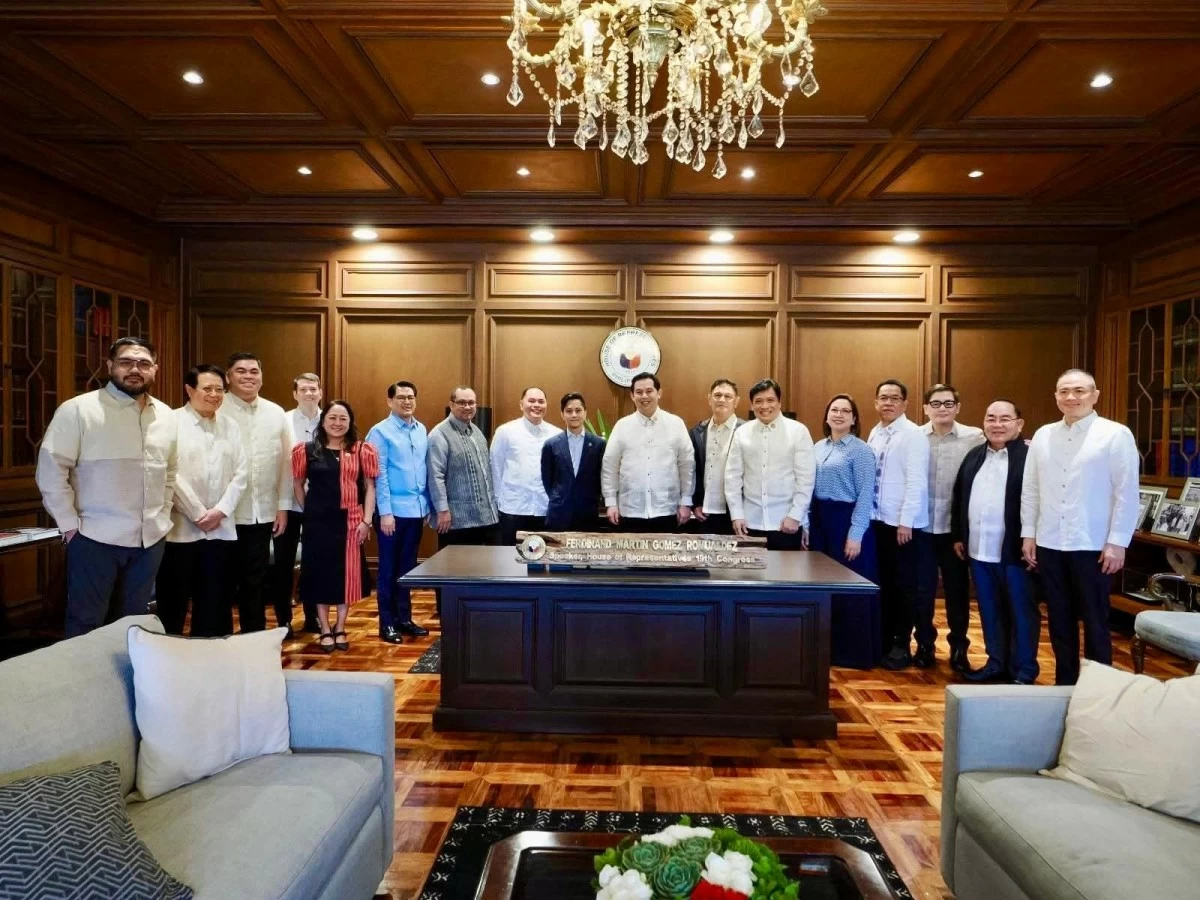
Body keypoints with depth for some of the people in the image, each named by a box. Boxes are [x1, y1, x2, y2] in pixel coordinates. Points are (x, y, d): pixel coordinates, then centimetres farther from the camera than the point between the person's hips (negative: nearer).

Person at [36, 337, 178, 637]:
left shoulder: (166, 416, 8)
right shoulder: (77, 410, -9)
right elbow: (51, 471, -9)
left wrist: (163, 516, 10)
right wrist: (70, 525, -11)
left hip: (151, 539, 5)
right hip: (96, 538, -4)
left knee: (137, 622, 16)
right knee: (85, 625, 7)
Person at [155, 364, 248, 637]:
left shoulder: (229, 426, 9)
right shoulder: (172, 422, -5)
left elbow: (240, 474, 5)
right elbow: (170, 475, -11)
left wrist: (221, 510, -7)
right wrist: (198, 514, -11)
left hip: (220, 529, 4)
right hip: (181, 529, -4)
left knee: (213, 603, 12)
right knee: (173, 602, 7)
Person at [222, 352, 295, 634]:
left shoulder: (276, 413, 6)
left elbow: (286, 462, 8)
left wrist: (283, 507, 5)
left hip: (262, 513, 3)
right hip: (225, 513, -3)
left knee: (255, 581, 14)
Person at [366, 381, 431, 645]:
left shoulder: (422, 430, 7)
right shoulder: (380, 432, -7)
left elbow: (427, 471, 10)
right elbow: (379, 475, -11)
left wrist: (427, 505, 8)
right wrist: (385, 512, -14)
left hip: (416, 509, 5)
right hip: (393, 510, -5)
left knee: (408, 567, 14)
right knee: (389, 568, 7)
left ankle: (404, 618, 26)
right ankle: (387, 623, 17)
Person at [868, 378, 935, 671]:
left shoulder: (913, 435, -11)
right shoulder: (875, 434, 11)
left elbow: (917, 482, -16)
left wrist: (905, 522, -19)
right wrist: (868, 515, 6)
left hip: (905, 524, -7)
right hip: (878, 520, 7)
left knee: (908, 587, 4)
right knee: (886, 585, 14)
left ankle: (902, 646, 15)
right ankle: (888, 641, 25)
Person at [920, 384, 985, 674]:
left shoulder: (974, 437, -3)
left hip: (955, 526, -1)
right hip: (921, 525, 1)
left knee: (957, 588, 10)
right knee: (923, 587, 11)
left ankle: (958, 647, 25)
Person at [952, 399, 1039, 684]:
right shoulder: (974, 456, 12)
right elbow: (958, 497, 16)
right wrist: (958, 536, 14)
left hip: (1014, 550, -6)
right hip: (979, 550, 6)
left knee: (1021, 612, 6)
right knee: (989, 612, 15)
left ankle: (1023, 672, 18)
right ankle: (996, 663, 29)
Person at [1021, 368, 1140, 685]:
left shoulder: (1116, 435, -5)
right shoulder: (1042, 435, 7)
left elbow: (1127, 493, -7)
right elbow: (1030, 489, 9)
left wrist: (1117, 542, -10)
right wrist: (1028, 533, 7)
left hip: (1092, 545, -4)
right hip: (1049, 544, 4)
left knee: (1094, 621, 8)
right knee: (1059, 620, 13)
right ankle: (1065, 681, 26)